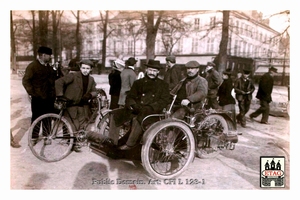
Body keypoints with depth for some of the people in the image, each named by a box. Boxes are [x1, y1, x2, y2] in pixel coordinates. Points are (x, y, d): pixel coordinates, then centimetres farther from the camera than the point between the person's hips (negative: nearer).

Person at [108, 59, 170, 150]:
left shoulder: (163, 85, 14)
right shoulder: (138, 82, 23)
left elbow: (164, 101, 2)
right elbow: (130, 97, 17)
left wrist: (149, 107, -13)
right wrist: (132, 105, -8)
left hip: (152, 111, -4)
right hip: (136, 109, 4)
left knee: (138, 119, -38)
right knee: (114, 114, -16)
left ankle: (129, 145, -28)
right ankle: (112, 141, -14)